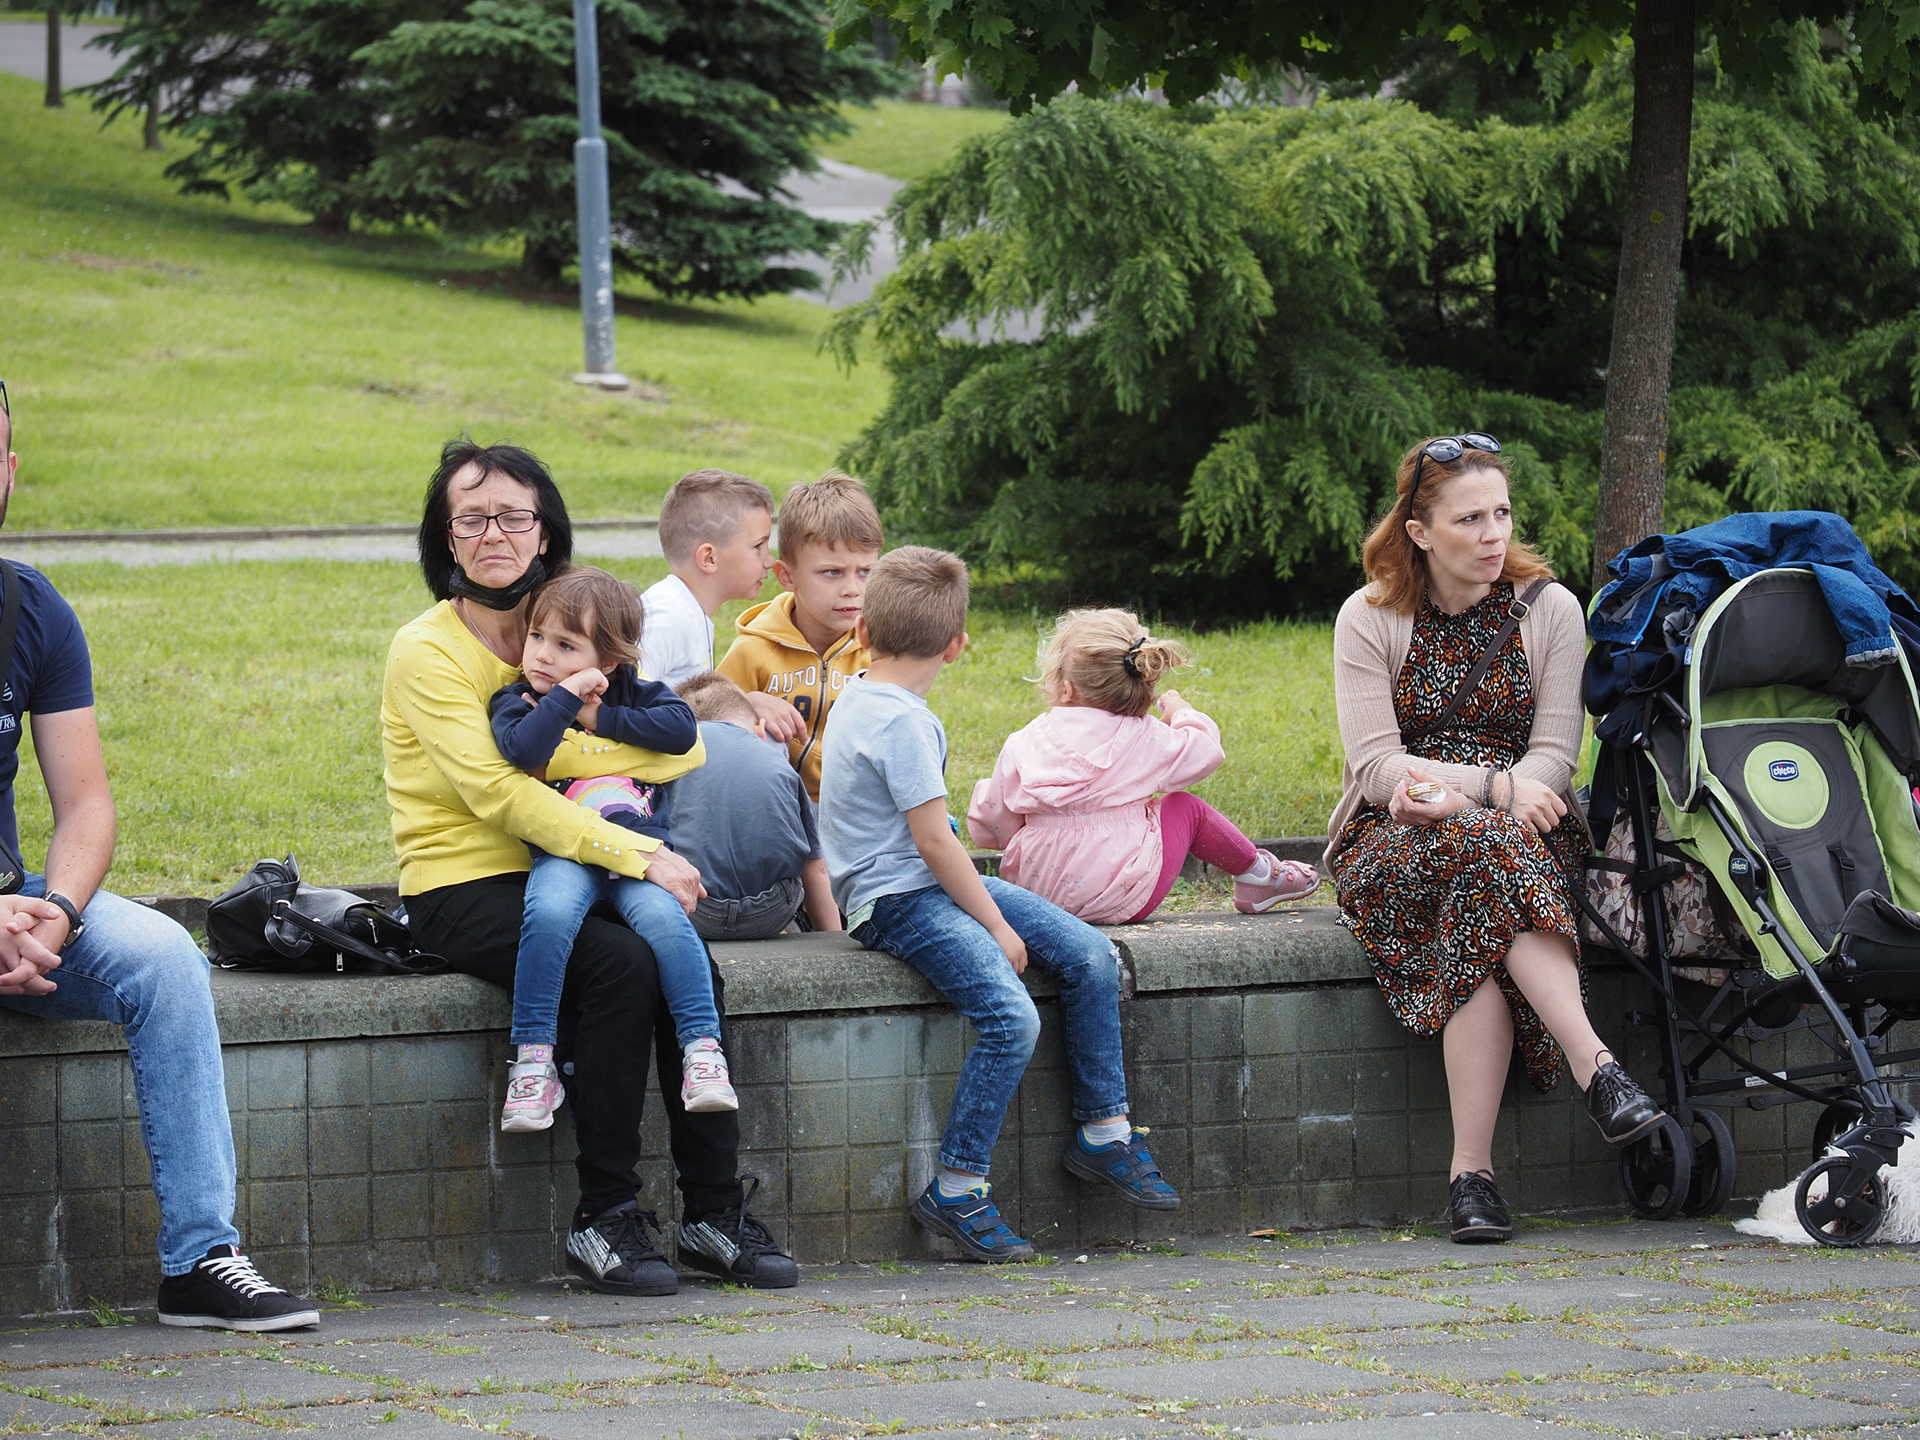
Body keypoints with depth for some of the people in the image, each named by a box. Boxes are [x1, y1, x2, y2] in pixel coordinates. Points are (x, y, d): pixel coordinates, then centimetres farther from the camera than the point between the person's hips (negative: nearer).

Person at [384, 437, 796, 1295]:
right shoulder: (427, 652, -7)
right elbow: (497, 792, -18)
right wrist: (636, 855, -24)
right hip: (463, 889, -5)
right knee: (619, 965, -30)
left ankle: (714, 1212, -16)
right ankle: (603, 1217, -21)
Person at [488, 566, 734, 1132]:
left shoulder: (634, 696, 14)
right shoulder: (516, 701, 9)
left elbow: (682, 729, -5)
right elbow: (523, 749, -13)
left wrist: (600, 718, -4)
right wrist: (566, 698, -10)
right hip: (563, 851, -1)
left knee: (662, 916, -31)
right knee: (550, 913, -34)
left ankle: (703, 1049, -25)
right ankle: (533, 1062, -28)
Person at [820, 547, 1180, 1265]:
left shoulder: (858, 699, 12)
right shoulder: (902, 721, -19)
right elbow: (933, 840, -20)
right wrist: (997, 927, -12)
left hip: (937, 884, 10)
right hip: (897, 900, -10)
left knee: (1091, 955, 4)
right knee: (1011, 1017, -26)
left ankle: (1103, 1133, 14)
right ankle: (955, 1191, -17)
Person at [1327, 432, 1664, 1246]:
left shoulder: (1548, 609, 5)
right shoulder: (1369, 620, 3)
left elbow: (1553, 759, -2)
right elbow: (1375, 765, -7)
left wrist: (1454, 795, -21)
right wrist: (1496, 788, -22)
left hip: (1527, 838, 1)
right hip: (1393, 843, -1)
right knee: (1488, 851, -38)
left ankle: (1470, 1171, -43)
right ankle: (1595, 1067, -49)